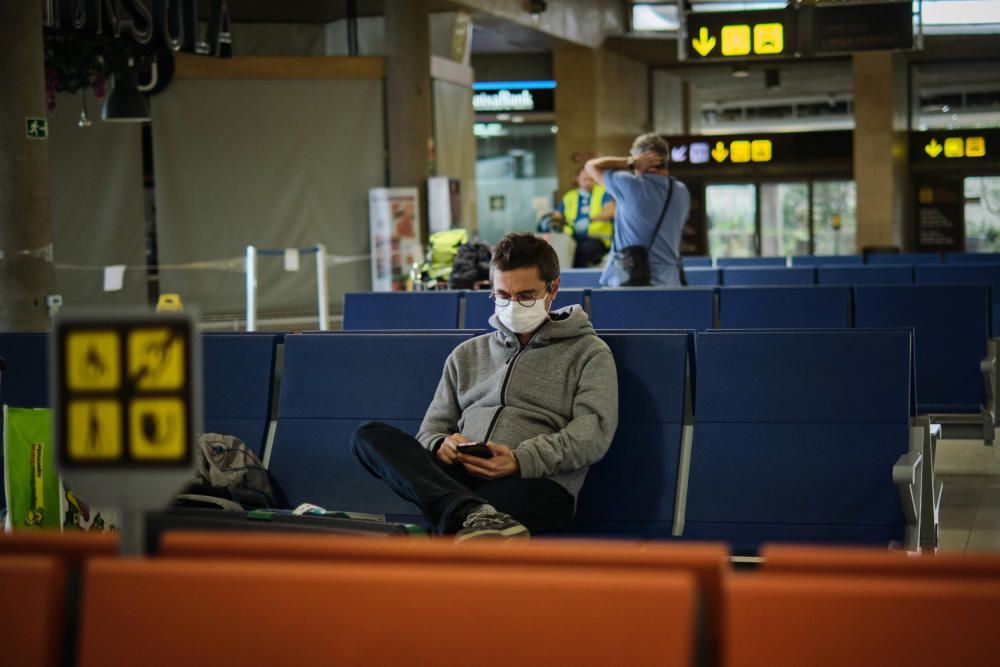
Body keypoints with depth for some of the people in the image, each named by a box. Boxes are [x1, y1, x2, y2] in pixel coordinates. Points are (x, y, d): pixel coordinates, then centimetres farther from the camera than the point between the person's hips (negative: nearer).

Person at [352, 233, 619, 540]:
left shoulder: (589, 352, 16)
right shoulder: (467, 354, 29)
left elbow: (594, 432, -1)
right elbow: (430, 430, 24)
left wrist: (521, 461, -19)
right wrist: (441, 446, -5)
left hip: (538, 482, -4)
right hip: (457, 476, 4)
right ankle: (472, 514, -47)